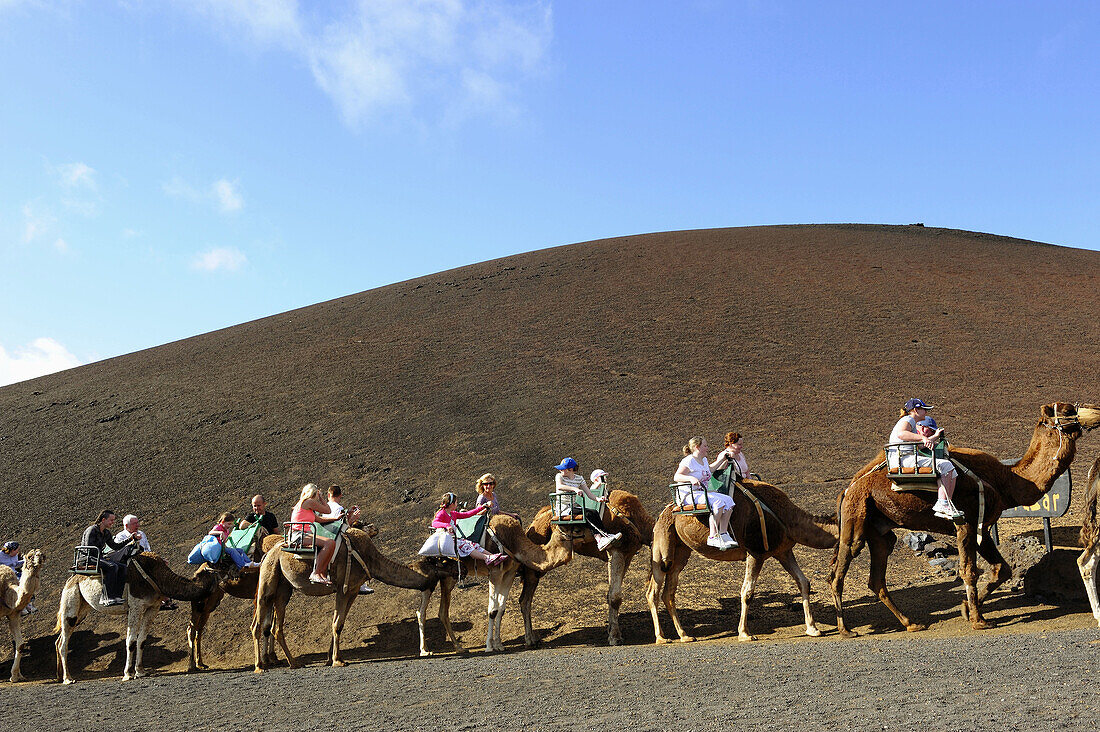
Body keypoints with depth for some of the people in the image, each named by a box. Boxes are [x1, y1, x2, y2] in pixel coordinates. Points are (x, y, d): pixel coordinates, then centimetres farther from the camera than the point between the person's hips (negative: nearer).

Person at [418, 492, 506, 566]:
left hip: (453, 539, 9)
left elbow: (466, 514, 23)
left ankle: (492, 556, -18)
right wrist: (447, 525, -46)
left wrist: (481, 508, 25)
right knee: (466, 547, -26)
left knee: (474, 545, -7)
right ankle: (487, 559, -37)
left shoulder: (453, 514, 17)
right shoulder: (442, 513, -10)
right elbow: (434, 523, -29)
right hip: (445, 541, -9)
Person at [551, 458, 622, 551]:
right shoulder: (559, 476, -3)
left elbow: (589, 494, 3)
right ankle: (605, 535, -29)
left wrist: (598, 499, -19)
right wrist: (575, 489, -39)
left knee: (594, 512, -23)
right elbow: (559, 486, -27)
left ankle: (600, 540, -34)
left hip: (573, 508, 5)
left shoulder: (579, 479, 10)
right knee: (588, 514, -28)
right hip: (562, 510, -5)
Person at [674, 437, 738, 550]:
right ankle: (713, 537, -29)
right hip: (689, 494, -9)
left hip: (703, 492, 9)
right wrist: (691, 478, -35)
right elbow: (676, 477, -20)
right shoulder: (689, 461, -10)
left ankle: (723, 534, -14)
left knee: (728, 500, -10)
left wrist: (721, 459, 42)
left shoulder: (704, 460, 19)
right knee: (718, 501, -29)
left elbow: (710, 469, 44)